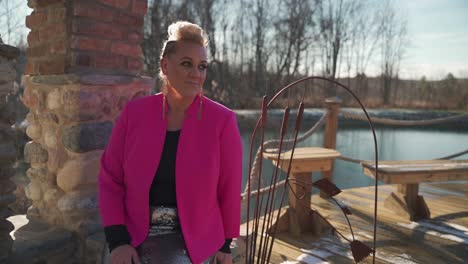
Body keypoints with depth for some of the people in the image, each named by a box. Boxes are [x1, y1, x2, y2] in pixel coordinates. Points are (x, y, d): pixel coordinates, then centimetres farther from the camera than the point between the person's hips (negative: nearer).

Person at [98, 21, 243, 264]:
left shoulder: (222, 121, -13)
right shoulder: (134, 114, -7)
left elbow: (229, 187, -3)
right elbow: (110, 180, -2)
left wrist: (225, 244, 5)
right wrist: (117, 242, -10)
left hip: (192, 242, -2)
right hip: (135, 239, 3)